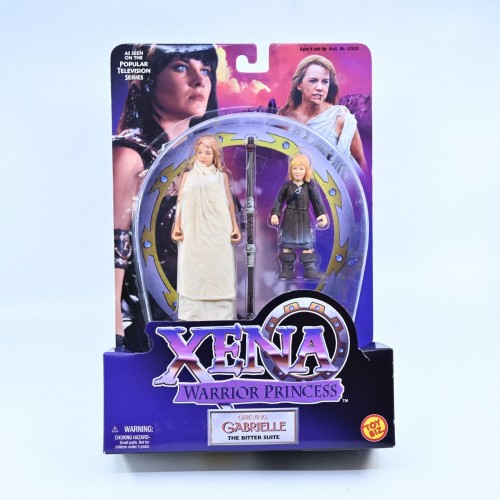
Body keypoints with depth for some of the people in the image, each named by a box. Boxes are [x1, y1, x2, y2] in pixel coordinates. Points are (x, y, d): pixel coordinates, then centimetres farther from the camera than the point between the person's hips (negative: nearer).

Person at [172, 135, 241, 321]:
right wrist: (177, 226, -1)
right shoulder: (188, 175, 8)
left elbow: (229, 202, 8)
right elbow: (181, 201, 7)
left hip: (217, 230, 0)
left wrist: (235, 226, 4)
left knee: (218, 268, 0)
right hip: (193, 231, 1)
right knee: (193, 269, 3)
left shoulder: (221, 175, 7)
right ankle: (193, 312, 11)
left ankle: (220, 312, 8)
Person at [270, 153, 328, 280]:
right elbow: (279, 200, -2)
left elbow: (317, 201, -4)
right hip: (289, 218, 0)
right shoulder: (287, 185, -2)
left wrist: (323, 214, -16)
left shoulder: (309, 185, -3)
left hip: (304, 218, 0)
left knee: (307, 243, 5)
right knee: (287, 243, 5)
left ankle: (310, 269, 12)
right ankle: (287, 269, 14)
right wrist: (275, 214, -13)